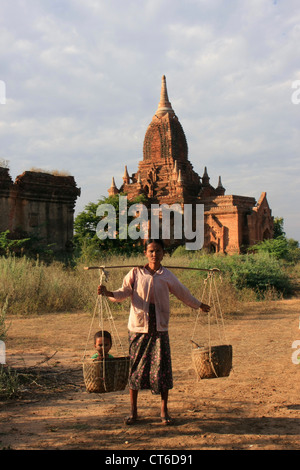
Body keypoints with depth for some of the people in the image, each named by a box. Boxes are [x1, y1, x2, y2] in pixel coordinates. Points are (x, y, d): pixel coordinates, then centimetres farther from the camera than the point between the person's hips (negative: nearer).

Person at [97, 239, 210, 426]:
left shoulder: (167, 276, 4)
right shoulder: (136, 273, 2)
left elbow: (183, 293, 18)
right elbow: (124, 292, -3)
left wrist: (199, 305, 29)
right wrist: (108, 293, -21)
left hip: (160, 328, 1)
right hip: (138, 328, 0)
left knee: (163, 369, 1)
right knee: (136, 368, 5)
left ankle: (164, 410, 17)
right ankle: (133, 411, 18)